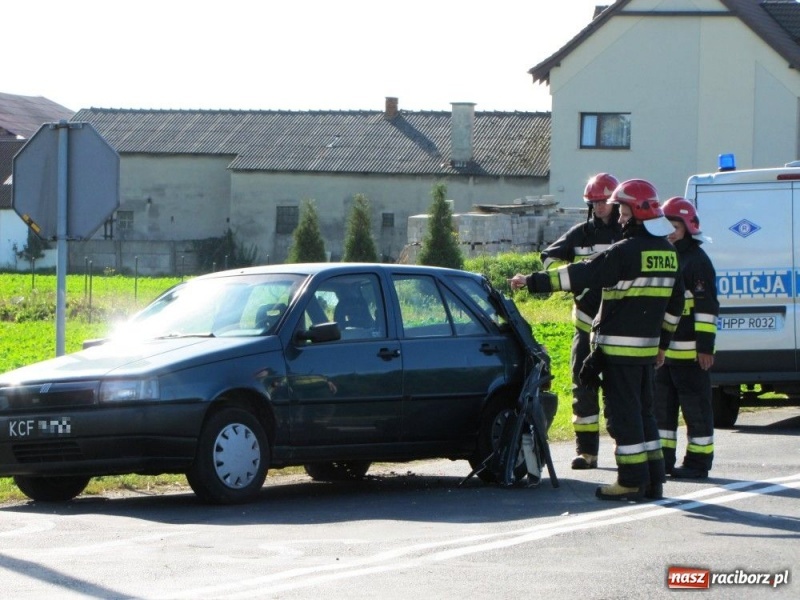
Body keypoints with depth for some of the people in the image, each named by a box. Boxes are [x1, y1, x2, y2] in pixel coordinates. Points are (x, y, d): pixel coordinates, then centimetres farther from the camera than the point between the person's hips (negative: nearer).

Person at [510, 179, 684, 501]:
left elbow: (581, 275, -19)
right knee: (643, 411, 15)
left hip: (620, 346, -8)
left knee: (623, 413, -3)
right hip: (647, 346, 8)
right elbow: (675, 303, 18)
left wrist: (533, 281, -15)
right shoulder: (668, 253, 11)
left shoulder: (626, 251, -16)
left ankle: (632, 481, -3)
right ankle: (653, 480, 15)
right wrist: (661, 342, 26)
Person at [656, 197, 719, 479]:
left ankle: (698, 461, 2)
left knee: (695, 407, -2)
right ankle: (663, 458, 19)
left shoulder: (697, 261, -9)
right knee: (661, 403, 12)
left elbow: (707, 307, -14)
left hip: (689, 350, -9)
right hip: (662, 347, 9)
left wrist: (705, 346, -19)